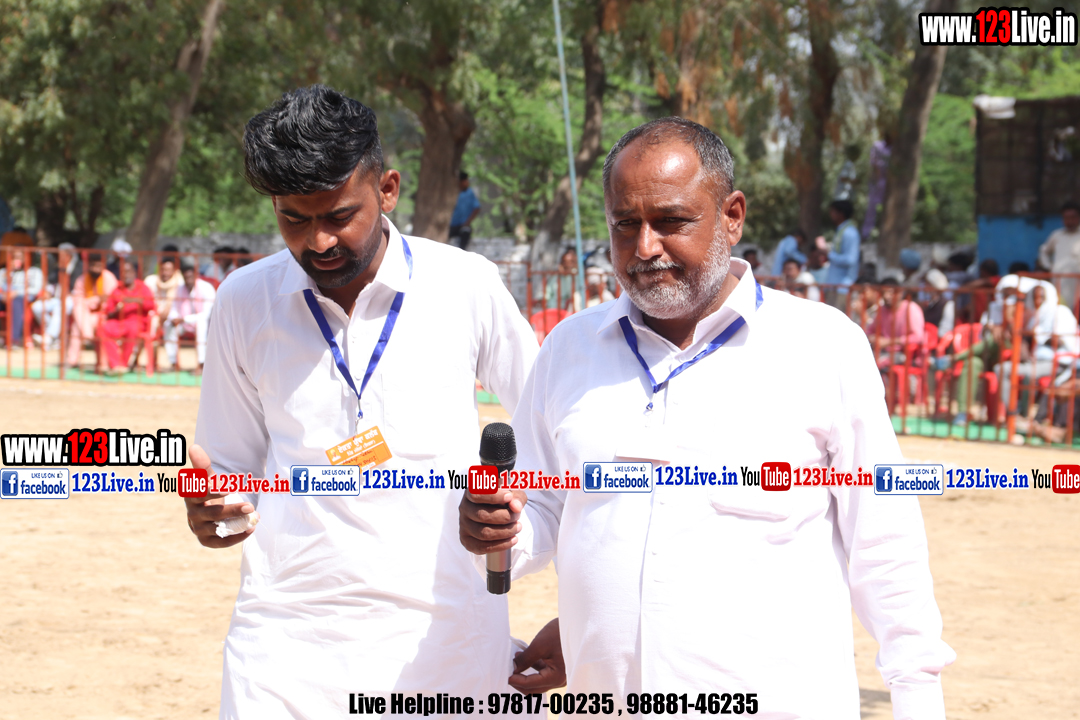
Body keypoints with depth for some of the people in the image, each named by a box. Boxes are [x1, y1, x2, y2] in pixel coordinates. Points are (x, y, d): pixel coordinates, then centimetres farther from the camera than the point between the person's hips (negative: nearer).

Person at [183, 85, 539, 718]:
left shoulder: (468, 288, -1)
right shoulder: (245, 302, 4)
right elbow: (234, 465, 12)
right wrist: (211, 506, -10)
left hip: (448, 637, -1)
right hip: (287, 637, 1)